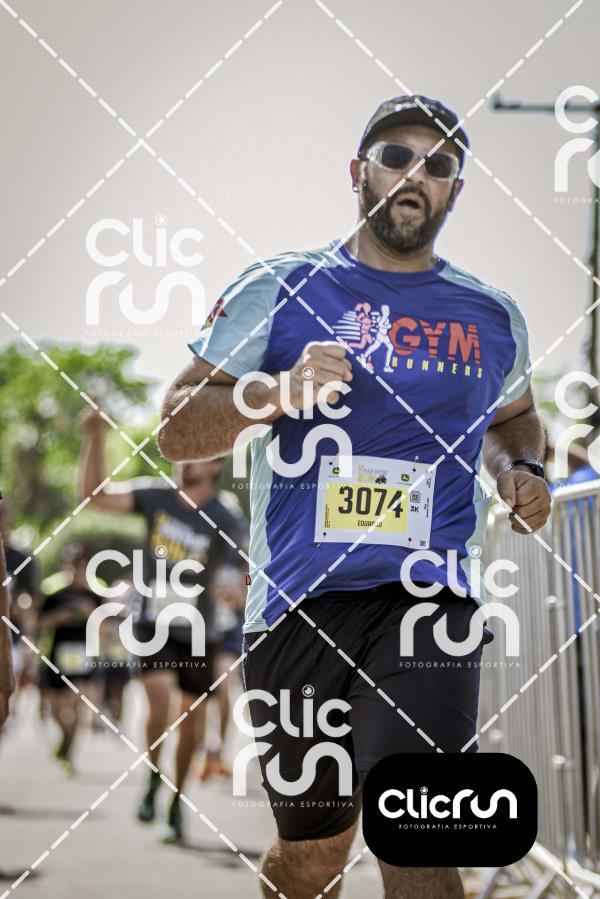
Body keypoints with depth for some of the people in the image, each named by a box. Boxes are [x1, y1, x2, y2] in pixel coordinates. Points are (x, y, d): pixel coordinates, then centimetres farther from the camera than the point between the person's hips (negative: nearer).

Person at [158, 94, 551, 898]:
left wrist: (521, 468, 11)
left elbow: (514, 415, 34)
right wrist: (280, 392, -17)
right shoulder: (278, 291, 5)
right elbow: (177, 430, 1)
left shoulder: (492, 318, 13)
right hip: (296, 601, 0)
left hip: (427, 596, 1)